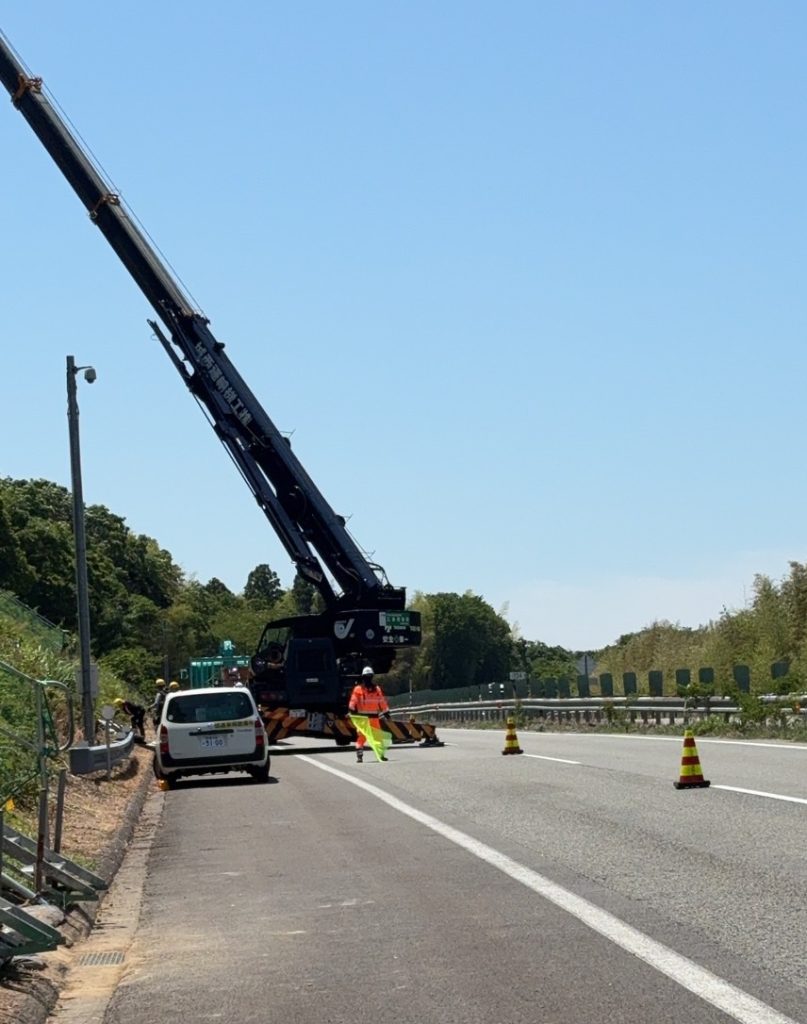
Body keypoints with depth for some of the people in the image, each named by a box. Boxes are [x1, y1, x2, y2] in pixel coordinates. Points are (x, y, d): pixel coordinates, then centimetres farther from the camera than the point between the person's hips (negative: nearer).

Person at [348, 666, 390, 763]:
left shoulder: (377, 689, 11)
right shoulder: (358, 689, -1)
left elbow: (382, 701, 15)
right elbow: (353, 701, -6)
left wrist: (386, 712, 13)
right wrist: (352, 710, -17)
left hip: (374, 717, 3)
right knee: (361, 736, -7)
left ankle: (381, 754, 12)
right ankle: (359, 756, -5)